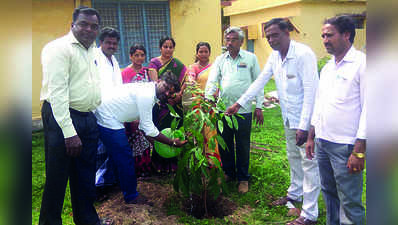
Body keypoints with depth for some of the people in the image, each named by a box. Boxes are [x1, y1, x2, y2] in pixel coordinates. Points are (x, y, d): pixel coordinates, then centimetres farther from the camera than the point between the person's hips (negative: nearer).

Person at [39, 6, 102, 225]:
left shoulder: (92, 50, 16)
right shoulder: (59, 47, -10)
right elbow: (57, 91, -18)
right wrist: (69, 131, -23)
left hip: (88, 118, 8)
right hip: (62, 118, -8)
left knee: (86, 176, 17)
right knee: (57, 178, 1)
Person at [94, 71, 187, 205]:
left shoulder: (150, 92, 7)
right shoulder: (146, 95, -24)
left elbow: (145, 124, 14)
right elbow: (148, 129, -21)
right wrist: (172, 142, -15)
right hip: (108, 120, -10)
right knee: (125, 158, -2)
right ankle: (131, 196, 14)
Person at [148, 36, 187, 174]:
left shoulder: (178, 65, 9)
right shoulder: (154, 62, 2)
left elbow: (185, 81, -1)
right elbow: (154, 82, -9)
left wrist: (179, 94, -17)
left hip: (175, 103, 2)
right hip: (159, 103, -2)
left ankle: (173, 163, 16)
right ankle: (160, 165, 10)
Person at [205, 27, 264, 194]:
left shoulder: (251, 58, 3)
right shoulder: (220, 60, 9)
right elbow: (212, 81, 2)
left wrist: (259, 107, 1)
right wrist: (207, 100, -15)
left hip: (243, 110, -3)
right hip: (223, 109, 3)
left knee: (243, 146, 6)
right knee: (224, 144, 12)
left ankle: (243, 178, 22)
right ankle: (228, 173, 32)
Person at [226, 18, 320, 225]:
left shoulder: (303, 54, -20)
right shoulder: (275, 56, 5)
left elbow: (311, 91, -22)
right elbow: (260, 81, 11)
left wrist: (304, 126, -24)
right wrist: (239, 103, 9)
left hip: (305, 118, -8)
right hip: (289, 117, 8)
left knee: (308, 163, -2)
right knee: (293, 158, 21)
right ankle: (294, 194, 41)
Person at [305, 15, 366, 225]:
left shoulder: (361, 63, -9)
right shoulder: (327, 67, 14)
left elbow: (367, 109, -13)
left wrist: (359, 151, -16)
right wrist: (311, 137, 16)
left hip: (345, 145, -7)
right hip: (322, 142, 7)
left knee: (349, 202, 2)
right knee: (328, 192, 19)